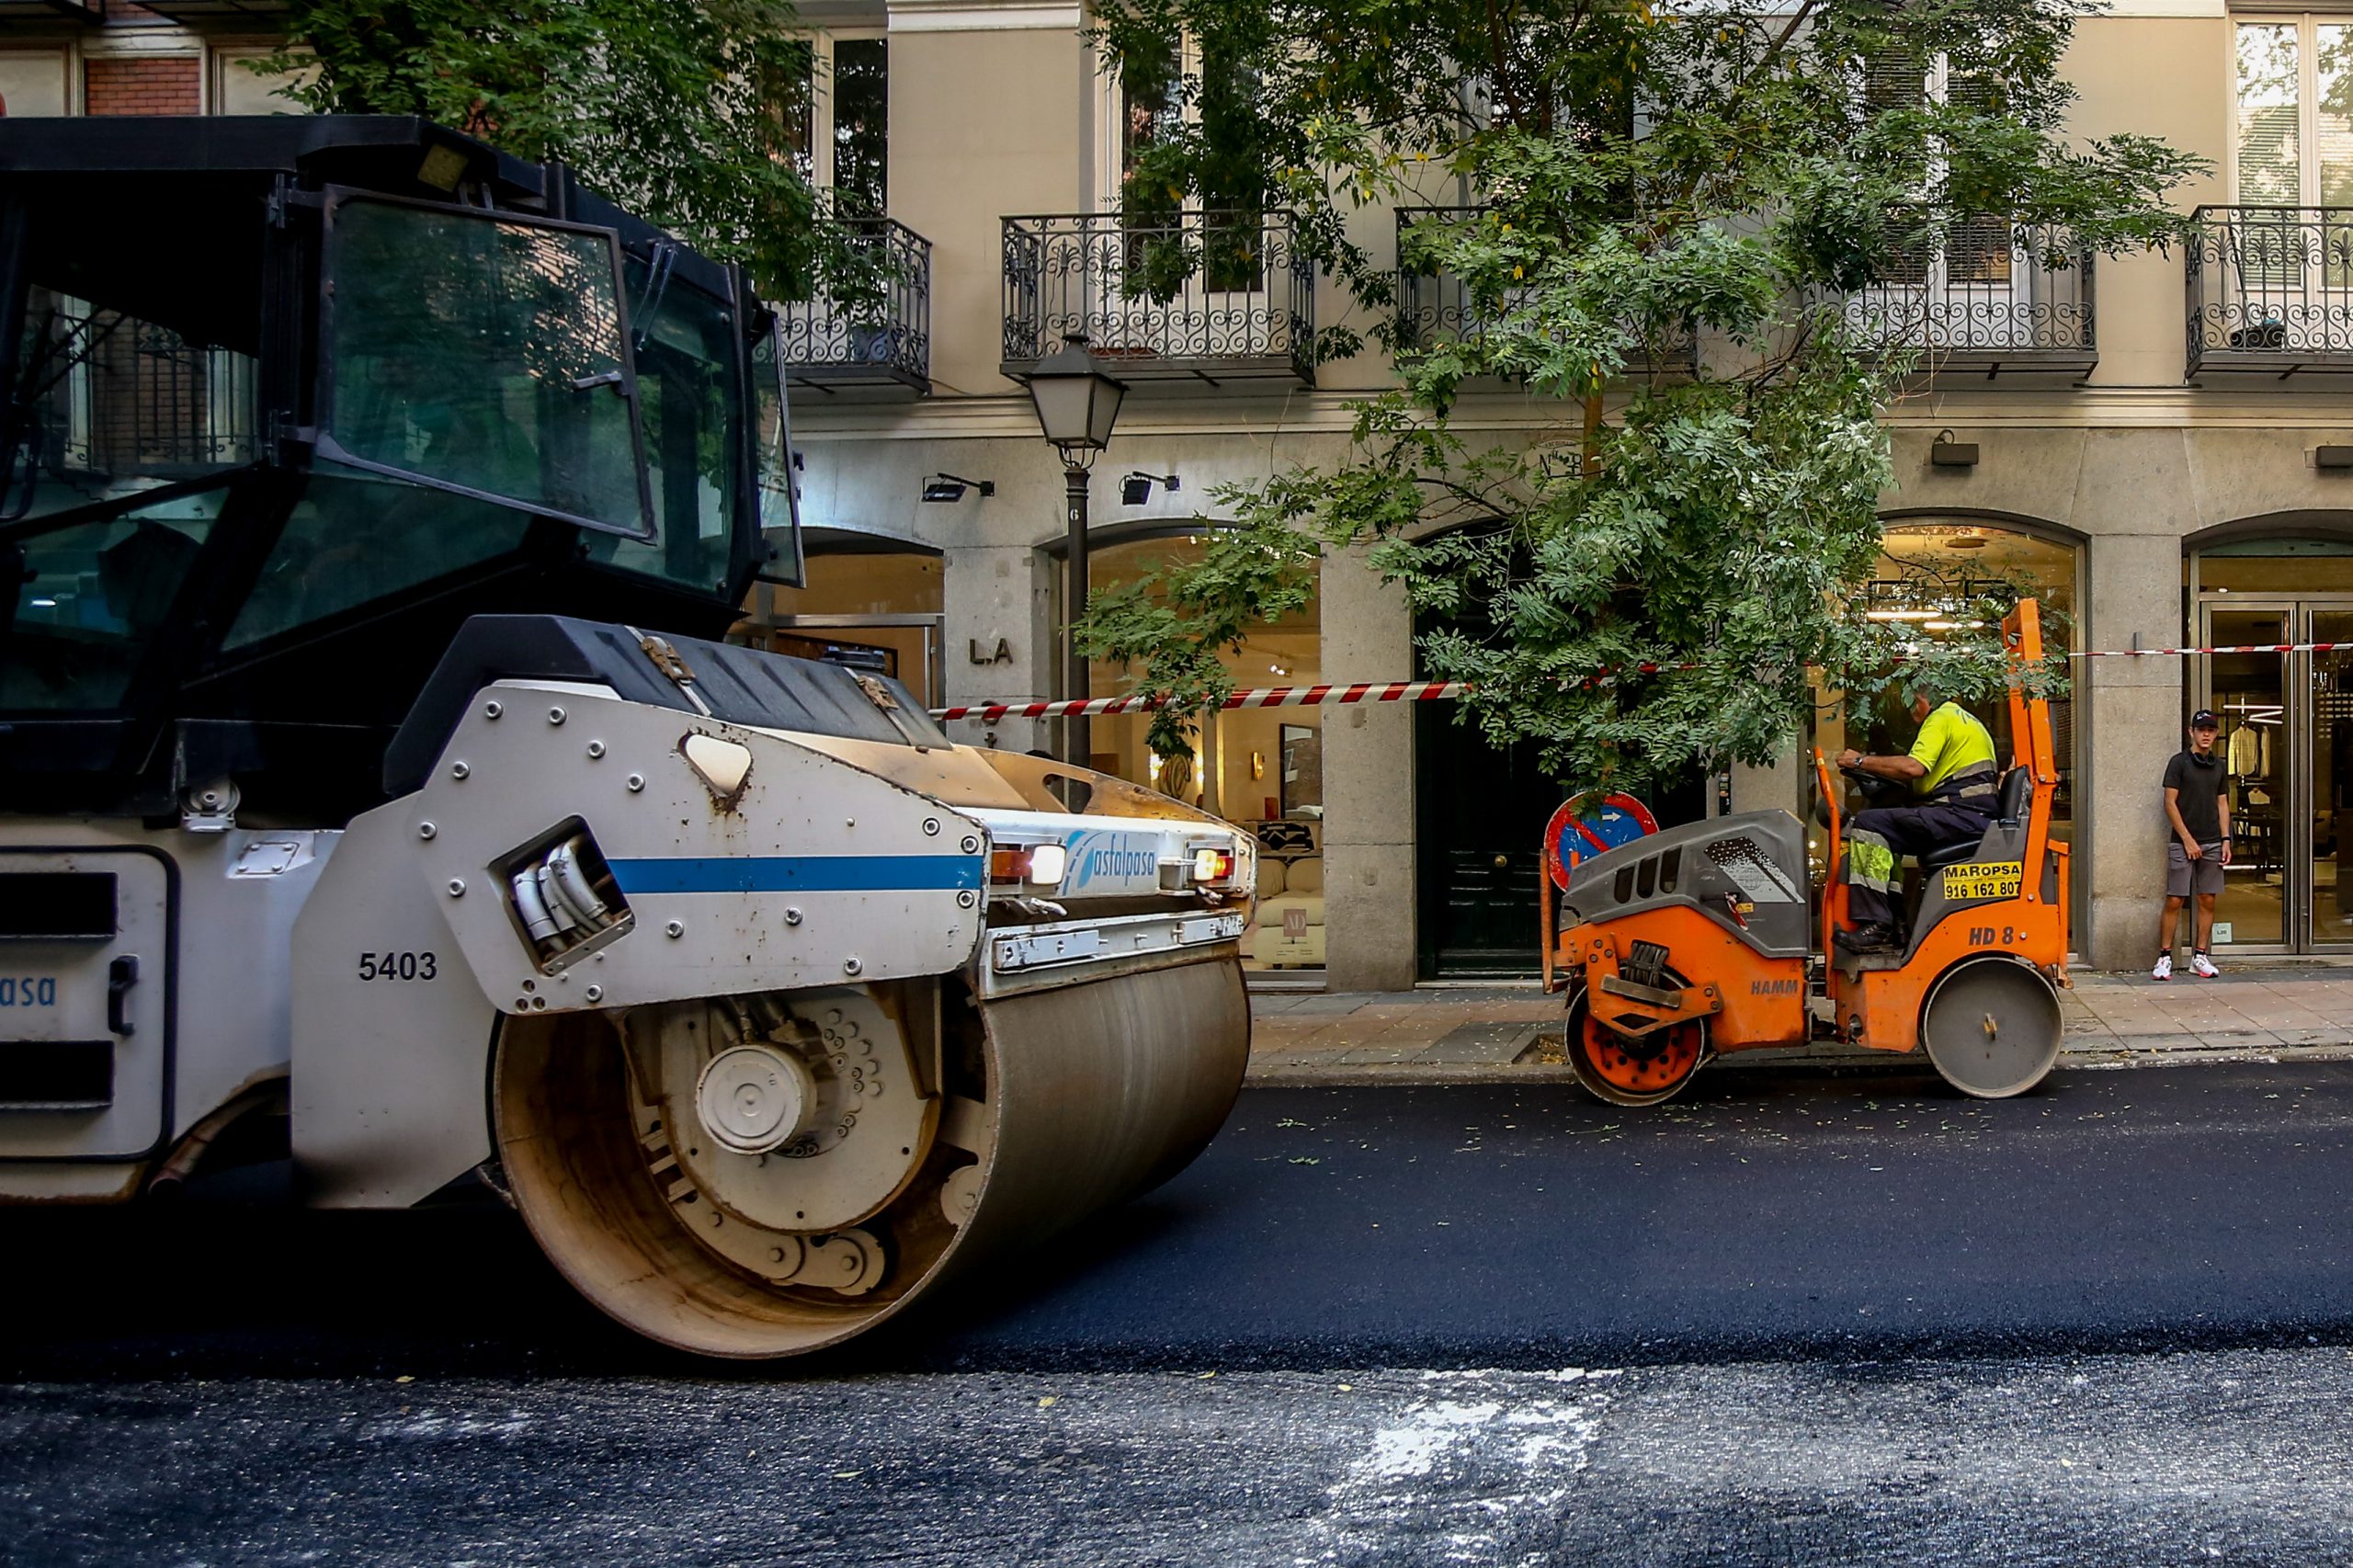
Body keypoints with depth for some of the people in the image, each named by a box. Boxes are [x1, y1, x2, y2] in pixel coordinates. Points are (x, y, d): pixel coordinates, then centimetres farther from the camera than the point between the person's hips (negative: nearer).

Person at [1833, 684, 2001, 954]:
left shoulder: (1942, 719, -4)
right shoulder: (1965, 719, 30)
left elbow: (1914, 767, -19)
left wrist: (1862, 761, -9)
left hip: (1961, 814, -11)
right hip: (1974, 818, 11)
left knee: (1869, 824, -17)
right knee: (1887, 836, 22)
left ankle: (1875, 926, -24)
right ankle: (1894, 927, 9)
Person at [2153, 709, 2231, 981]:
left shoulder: (2219, 765, 12)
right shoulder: (2179, 762, -3)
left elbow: (2222, 804, 15)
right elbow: (2170, 803, -7)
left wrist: (2226, 840, 4)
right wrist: (2187, 839, -11)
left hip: (2212, 843, 5)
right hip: (2183, 843, -5)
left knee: (2207, 901, 5)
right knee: (2174, 901, -5)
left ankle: (2200, 957, 12)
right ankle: (2165, 957, 0)